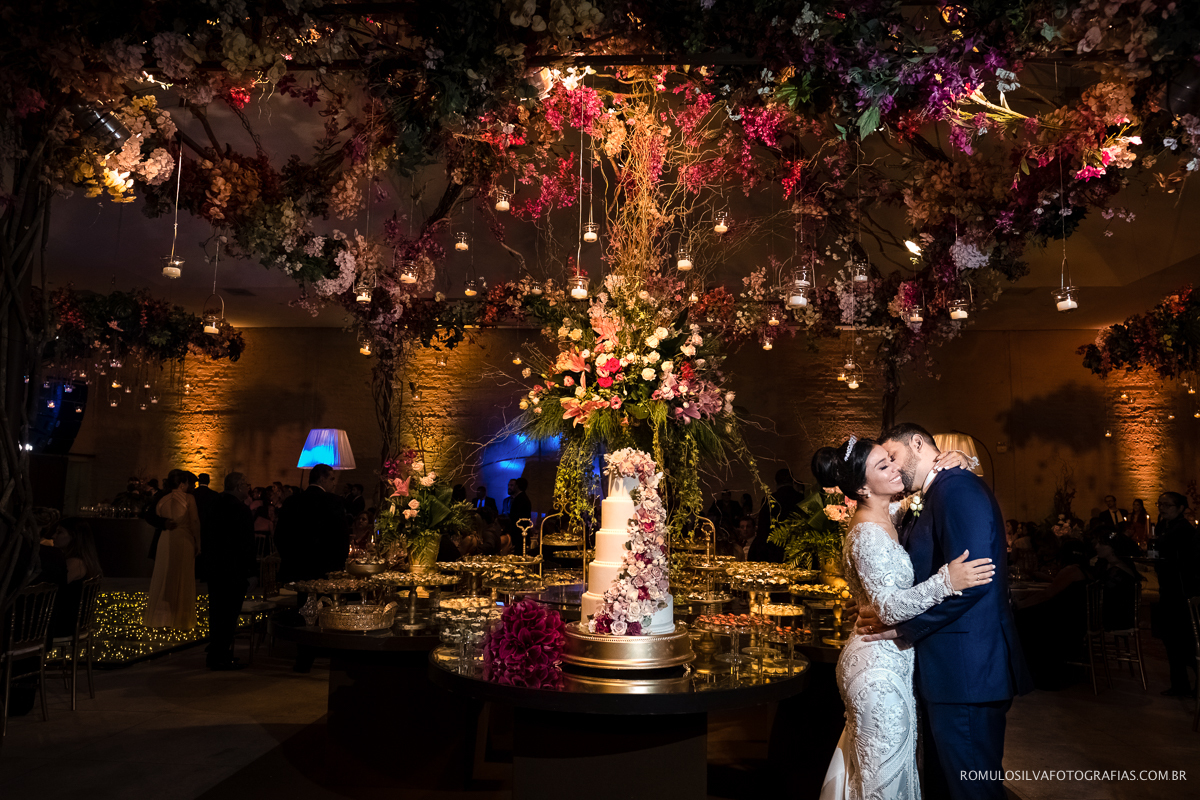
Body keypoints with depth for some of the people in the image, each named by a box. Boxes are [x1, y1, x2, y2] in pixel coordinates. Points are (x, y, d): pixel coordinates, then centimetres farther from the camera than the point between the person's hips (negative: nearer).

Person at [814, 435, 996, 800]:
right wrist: (945, 582, -36)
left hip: (885, 659, 9)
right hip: (880, 669, -9)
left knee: (867, 766, 21)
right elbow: (889, 608, -26)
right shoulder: (868, 534, -22)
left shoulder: (886, 516, 5)